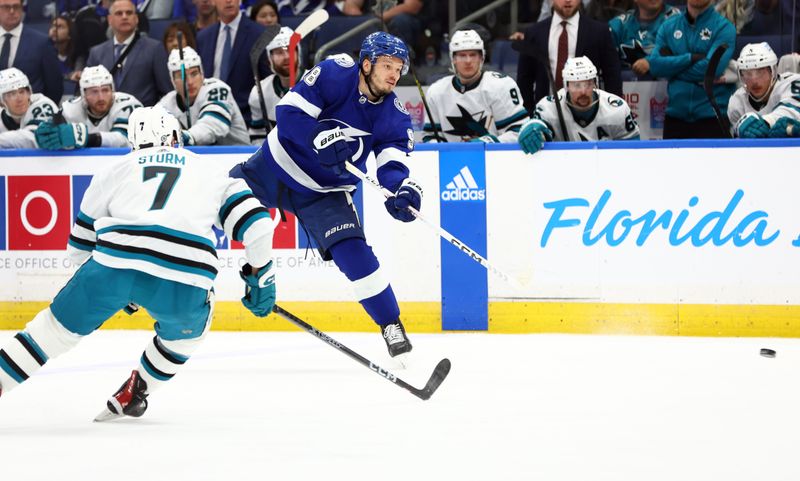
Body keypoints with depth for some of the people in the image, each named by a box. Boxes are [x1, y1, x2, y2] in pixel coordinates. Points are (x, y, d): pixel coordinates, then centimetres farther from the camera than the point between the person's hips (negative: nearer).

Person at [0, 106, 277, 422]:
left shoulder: (116, 170, 27)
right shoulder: (211, 171, 26)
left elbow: (80, 244, 31)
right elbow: (255, 222, 14)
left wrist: (121, 289, 45)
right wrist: (260, 276, 24)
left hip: (113, 265, 0)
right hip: (183, 281, 0)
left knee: (61, 325, 18)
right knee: (187, 330, 31)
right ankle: (132, 395, 33)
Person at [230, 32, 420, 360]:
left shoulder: (395, 117, -11)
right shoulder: (334, 74, -20)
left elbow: (392, 163, -19)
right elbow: (289, 112, -25)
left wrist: (404, 188, -41)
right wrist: (322, 138, -40)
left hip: (324, 192, 1)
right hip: (277, 165, -1)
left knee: (353, 252, -16)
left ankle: (391, 324, -3)